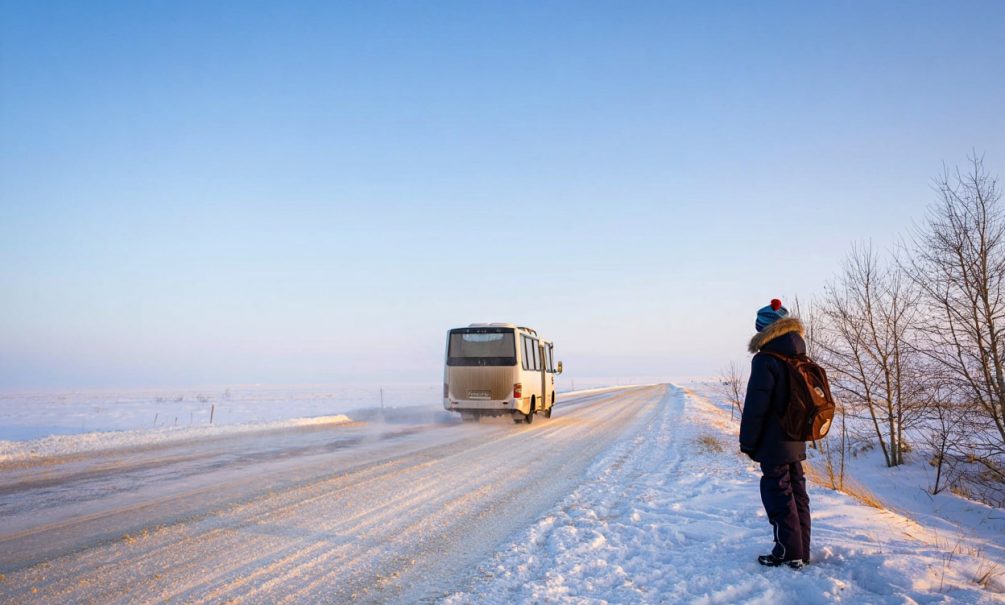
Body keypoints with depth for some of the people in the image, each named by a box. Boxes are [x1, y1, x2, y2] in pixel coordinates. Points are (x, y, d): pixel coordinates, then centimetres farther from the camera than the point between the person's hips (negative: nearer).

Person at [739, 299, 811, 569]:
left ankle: (789, 553, 6)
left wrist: (747, 441, -10)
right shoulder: (800, 358, 8)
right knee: (796, 493, 15)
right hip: (796, 443, 8)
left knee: (779, 496, 0)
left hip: (773, 445, -8)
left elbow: (755, 406, -19)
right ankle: (801, 552, 24)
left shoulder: (766, 360, -18)